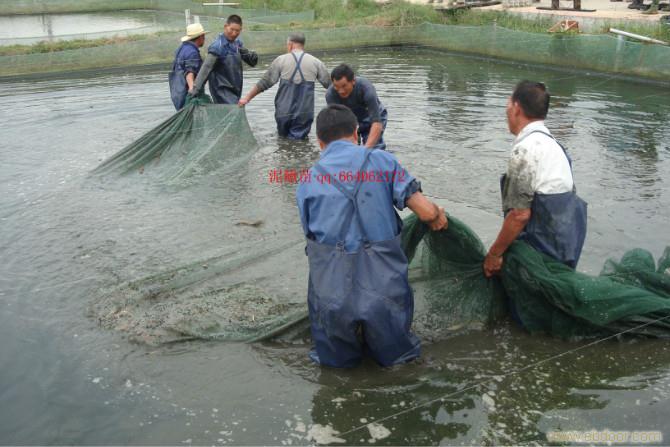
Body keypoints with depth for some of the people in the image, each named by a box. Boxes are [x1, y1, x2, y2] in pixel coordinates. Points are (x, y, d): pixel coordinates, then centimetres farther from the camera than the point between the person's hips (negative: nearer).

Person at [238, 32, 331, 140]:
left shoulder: (281, 60, 0)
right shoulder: (316, 62, 3)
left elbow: (264, 83, 0)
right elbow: (329, 85, 8)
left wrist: (247, 98, 8)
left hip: (284, 113, 1)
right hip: (305, 114, 0)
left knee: (283, 136, 20)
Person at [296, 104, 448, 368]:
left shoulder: (306, 183, 7)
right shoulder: (382, 161, 3)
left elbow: (314, 238, 14)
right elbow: (426, 211, -3)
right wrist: (439, 214, 22)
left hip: (333, 299, 1)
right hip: (384, 295, -1)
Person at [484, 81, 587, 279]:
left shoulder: (525, 148, -18)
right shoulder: (551, 143, 13)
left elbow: (520, 214, -22)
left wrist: (494, 254, -11)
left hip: (542, 253, -9)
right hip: (563, 244, 9)